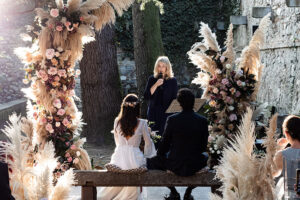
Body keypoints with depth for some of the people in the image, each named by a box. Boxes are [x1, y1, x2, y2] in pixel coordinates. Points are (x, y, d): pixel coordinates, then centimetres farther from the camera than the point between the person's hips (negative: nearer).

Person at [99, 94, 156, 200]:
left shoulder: (117, 121, -1)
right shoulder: (142, 123, -7)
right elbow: (148, 142, 5)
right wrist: (147, 131, 26)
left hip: (119, 157, 2)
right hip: (135, 159, -2)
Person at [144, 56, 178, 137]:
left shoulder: (172, 80, 3)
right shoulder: (152, 79, 6)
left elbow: (175, 99, 4)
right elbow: (146, 96, -3)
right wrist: (156, 85, -13)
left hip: (167, 113, -1)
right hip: (153, 113, 1)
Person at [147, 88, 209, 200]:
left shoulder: (172, 120, -12)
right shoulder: (203, 121, -8)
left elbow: (164, 144, -3)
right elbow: (203, 147, 1)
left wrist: (159, 154, 18)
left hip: (175, 166, -2)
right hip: (194, 167, 2)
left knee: (151, 161, 26)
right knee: (206, 158, 36)